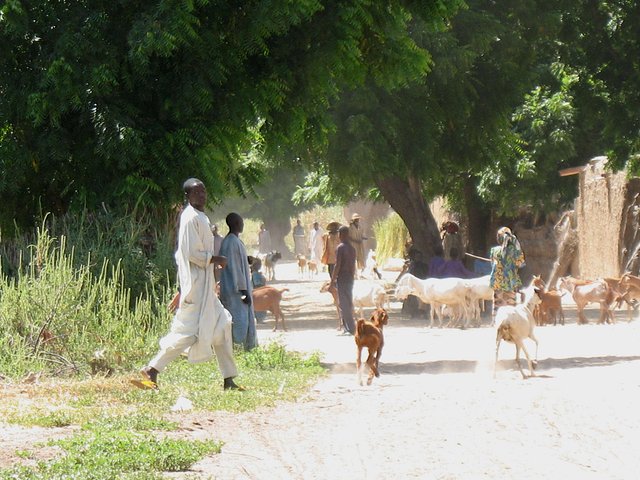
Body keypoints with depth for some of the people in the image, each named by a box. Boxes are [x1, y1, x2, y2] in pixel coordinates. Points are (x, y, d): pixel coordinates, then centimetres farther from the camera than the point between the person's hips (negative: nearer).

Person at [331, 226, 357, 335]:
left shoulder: (340, 248, -13)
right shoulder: (352, 248, 10)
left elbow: (337, 265, -16)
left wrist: (333, 279, -11)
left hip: (342, 278, -8)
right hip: (350, 278, 8)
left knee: (343, 304, -5)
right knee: (349, 303, 13)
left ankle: (351, 328, -9)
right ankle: (347, 327, 18)